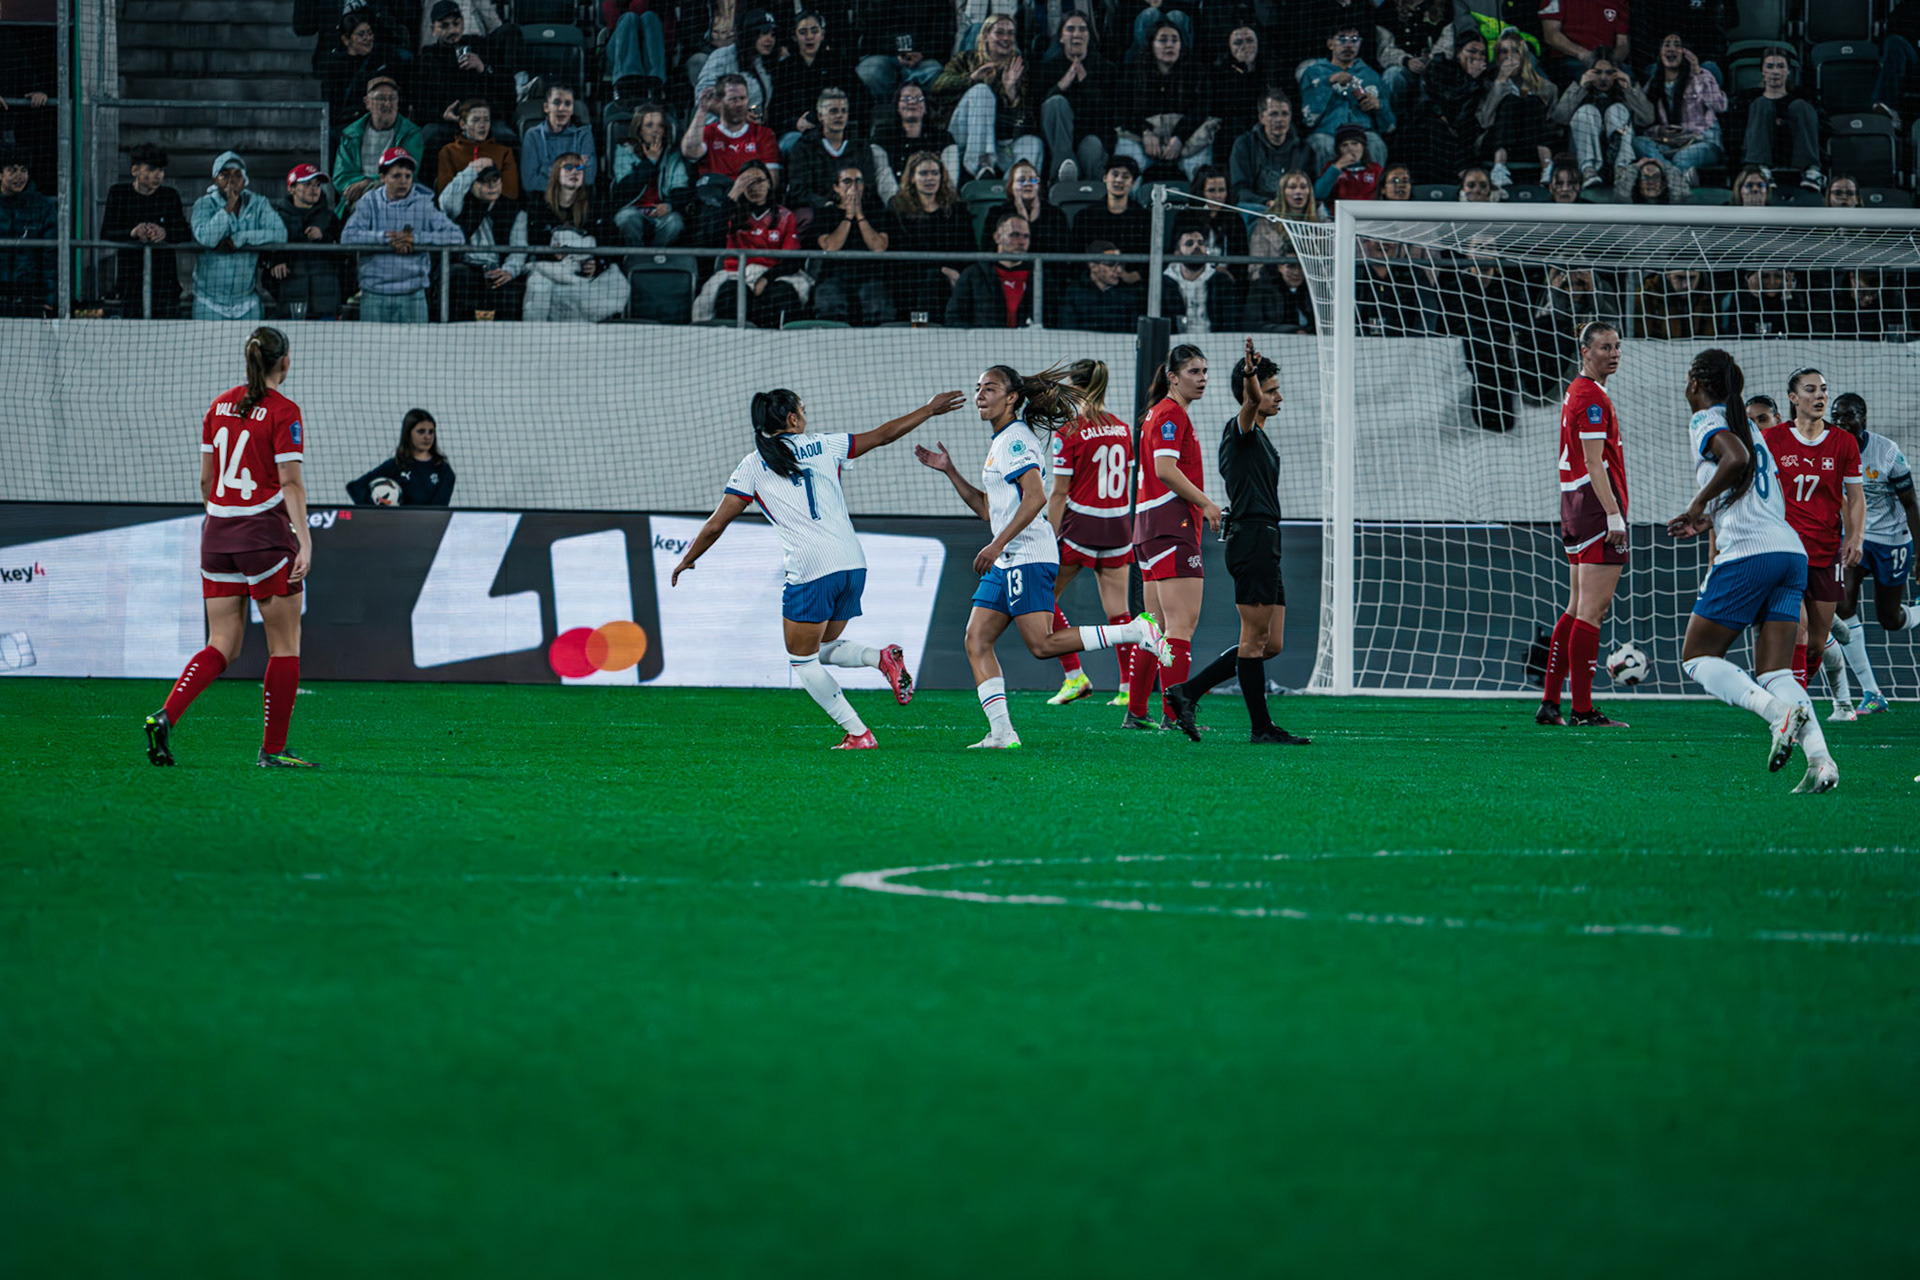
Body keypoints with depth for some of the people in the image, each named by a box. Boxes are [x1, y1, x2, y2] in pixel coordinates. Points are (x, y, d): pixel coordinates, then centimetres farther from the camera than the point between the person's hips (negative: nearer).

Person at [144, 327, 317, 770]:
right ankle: (273, 750, 6)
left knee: (223, 646, 9)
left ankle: (166, 716, -12)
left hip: (218, 533, 6)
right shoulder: (283, 412, -9)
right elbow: (290, 484, -15)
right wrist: (304, 542, -18)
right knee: (285, 645, 5)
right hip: (266, 532, -6)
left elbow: (206, 477, 15)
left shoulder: (220, 406, 9)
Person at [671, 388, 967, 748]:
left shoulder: (753, 466, 3)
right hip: (853, 563, 5)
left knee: (801, 661, 9)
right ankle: (882, 658, -8)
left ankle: (858, 733, 0)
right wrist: (929, 410, 34)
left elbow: (716, 524, 4)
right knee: (825, 649, 22)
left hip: (810, 570, -5)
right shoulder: (823, 446, 11)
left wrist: (686, 560, 20)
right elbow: (882, 435, 20)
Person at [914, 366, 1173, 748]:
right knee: (976, 642, 2)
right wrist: (949, 471, 21)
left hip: (1028, 556, -10)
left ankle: (1136, 632, -10)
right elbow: (987, 508, 27)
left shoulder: (1016, 440, -10)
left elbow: (1035, 498, -21)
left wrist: (997, 545, -22)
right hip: (1007, 561, 10)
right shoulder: (1001, 442, 21)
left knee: (1042, 644, -16)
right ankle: (1001, 733, -2)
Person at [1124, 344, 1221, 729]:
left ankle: (1136, 712, 16)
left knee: (1159, 625, 13)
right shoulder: (1171, 413, -10)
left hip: (1150, 524, 11)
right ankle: (1173, 715, -18)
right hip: (1173, 524, -11)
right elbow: (1166, 469, -20)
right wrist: (1206, 503, -15)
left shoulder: (1160, 413, 21)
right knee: (1183, 622, -13)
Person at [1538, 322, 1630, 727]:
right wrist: (1614, 515, -22)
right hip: (1597, 507, -10)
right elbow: (1594, 464, -19)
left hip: (1575, 510, 10)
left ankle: (1550, 704, 13)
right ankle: (1583, 710, -10)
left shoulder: (1576, 392, 19)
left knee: (1579, 607, 13)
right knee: (1591, 609, -9)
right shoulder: (1593, 397, -12)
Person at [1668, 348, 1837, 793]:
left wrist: (1699, 505, -9)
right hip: (1791, 551, 8)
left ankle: (1779, 710, -21)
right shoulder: (1747, 426, 24)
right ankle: (1820, 759, -19)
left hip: (1747, 553, -8)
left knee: (1697, 659, 4)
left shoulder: (1706, 421, 0)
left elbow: (1736, 458, -22)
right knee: (1773, 672, 4)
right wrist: (1709, 522, 30)